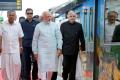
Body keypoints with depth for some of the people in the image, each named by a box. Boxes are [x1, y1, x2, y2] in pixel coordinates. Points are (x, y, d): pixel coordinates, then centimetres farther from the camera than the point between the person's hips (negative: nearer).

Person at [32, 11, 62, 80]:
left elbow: (59, 37, 5)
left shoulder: (55, 25, 5)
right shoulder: (38, 26, 1)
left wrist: (59, 48, -4)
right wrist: (35, 52, 3)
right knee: (43, 68, -6)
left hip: (53, 50, 2)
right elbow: (35, 39, 4)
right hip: (42, 50, -2)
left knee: (51, 68, 8)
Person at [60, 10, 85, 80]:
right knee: (66, 66, 0)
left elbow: (82, 38, 5)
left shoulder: (79, 25, 5)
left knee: (73, 67, 8)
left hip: (75, 50, 1)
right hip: (66, 49, -1)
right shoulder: (63, 25, 2)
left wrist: (83, 48, 3)